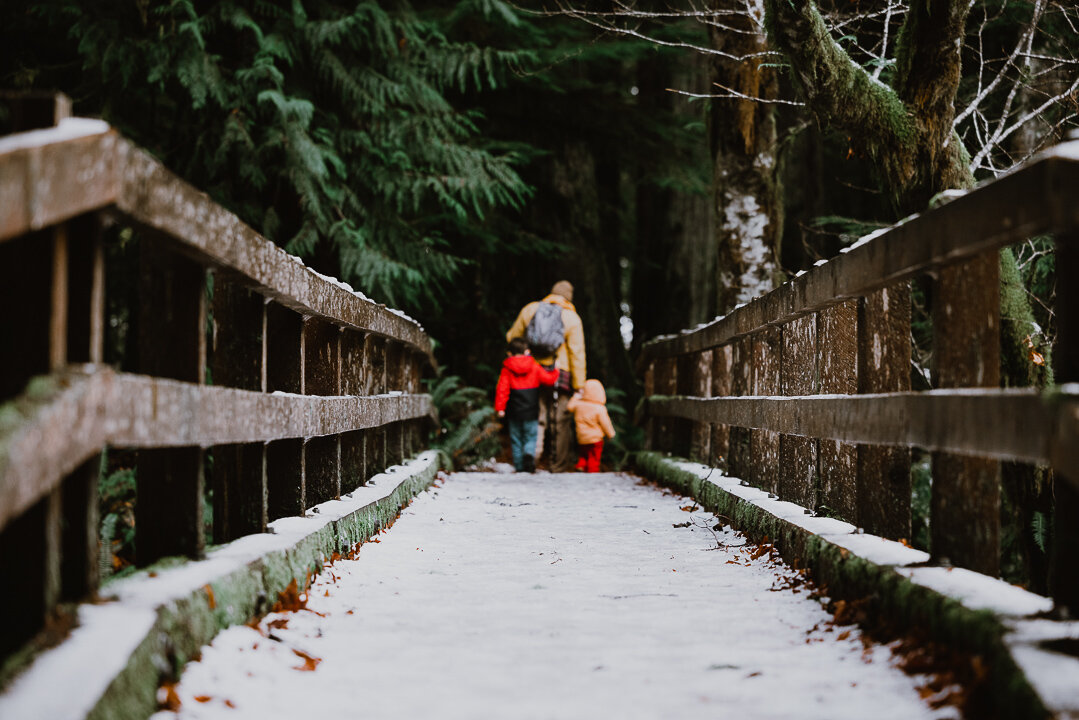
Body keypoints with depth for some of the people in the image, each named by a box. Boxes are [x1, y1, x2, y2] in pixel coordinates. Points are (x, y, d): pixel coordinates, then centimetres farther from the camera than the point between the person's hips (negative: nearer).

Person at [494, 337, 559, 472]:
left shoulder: (507, 369, -3)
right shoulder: (534, 367, -2)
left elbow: (502, 389, -8)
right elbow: (549, 379, 2)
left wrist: (500, 407, -5)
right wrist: (555, 371, 22)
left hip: (513, 411, 0)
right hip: (530, 411, 0)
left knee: (516, 440, 10)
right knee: (530, 437, 7)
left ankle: (519, 466, 9)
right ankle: (529, 454, -22)